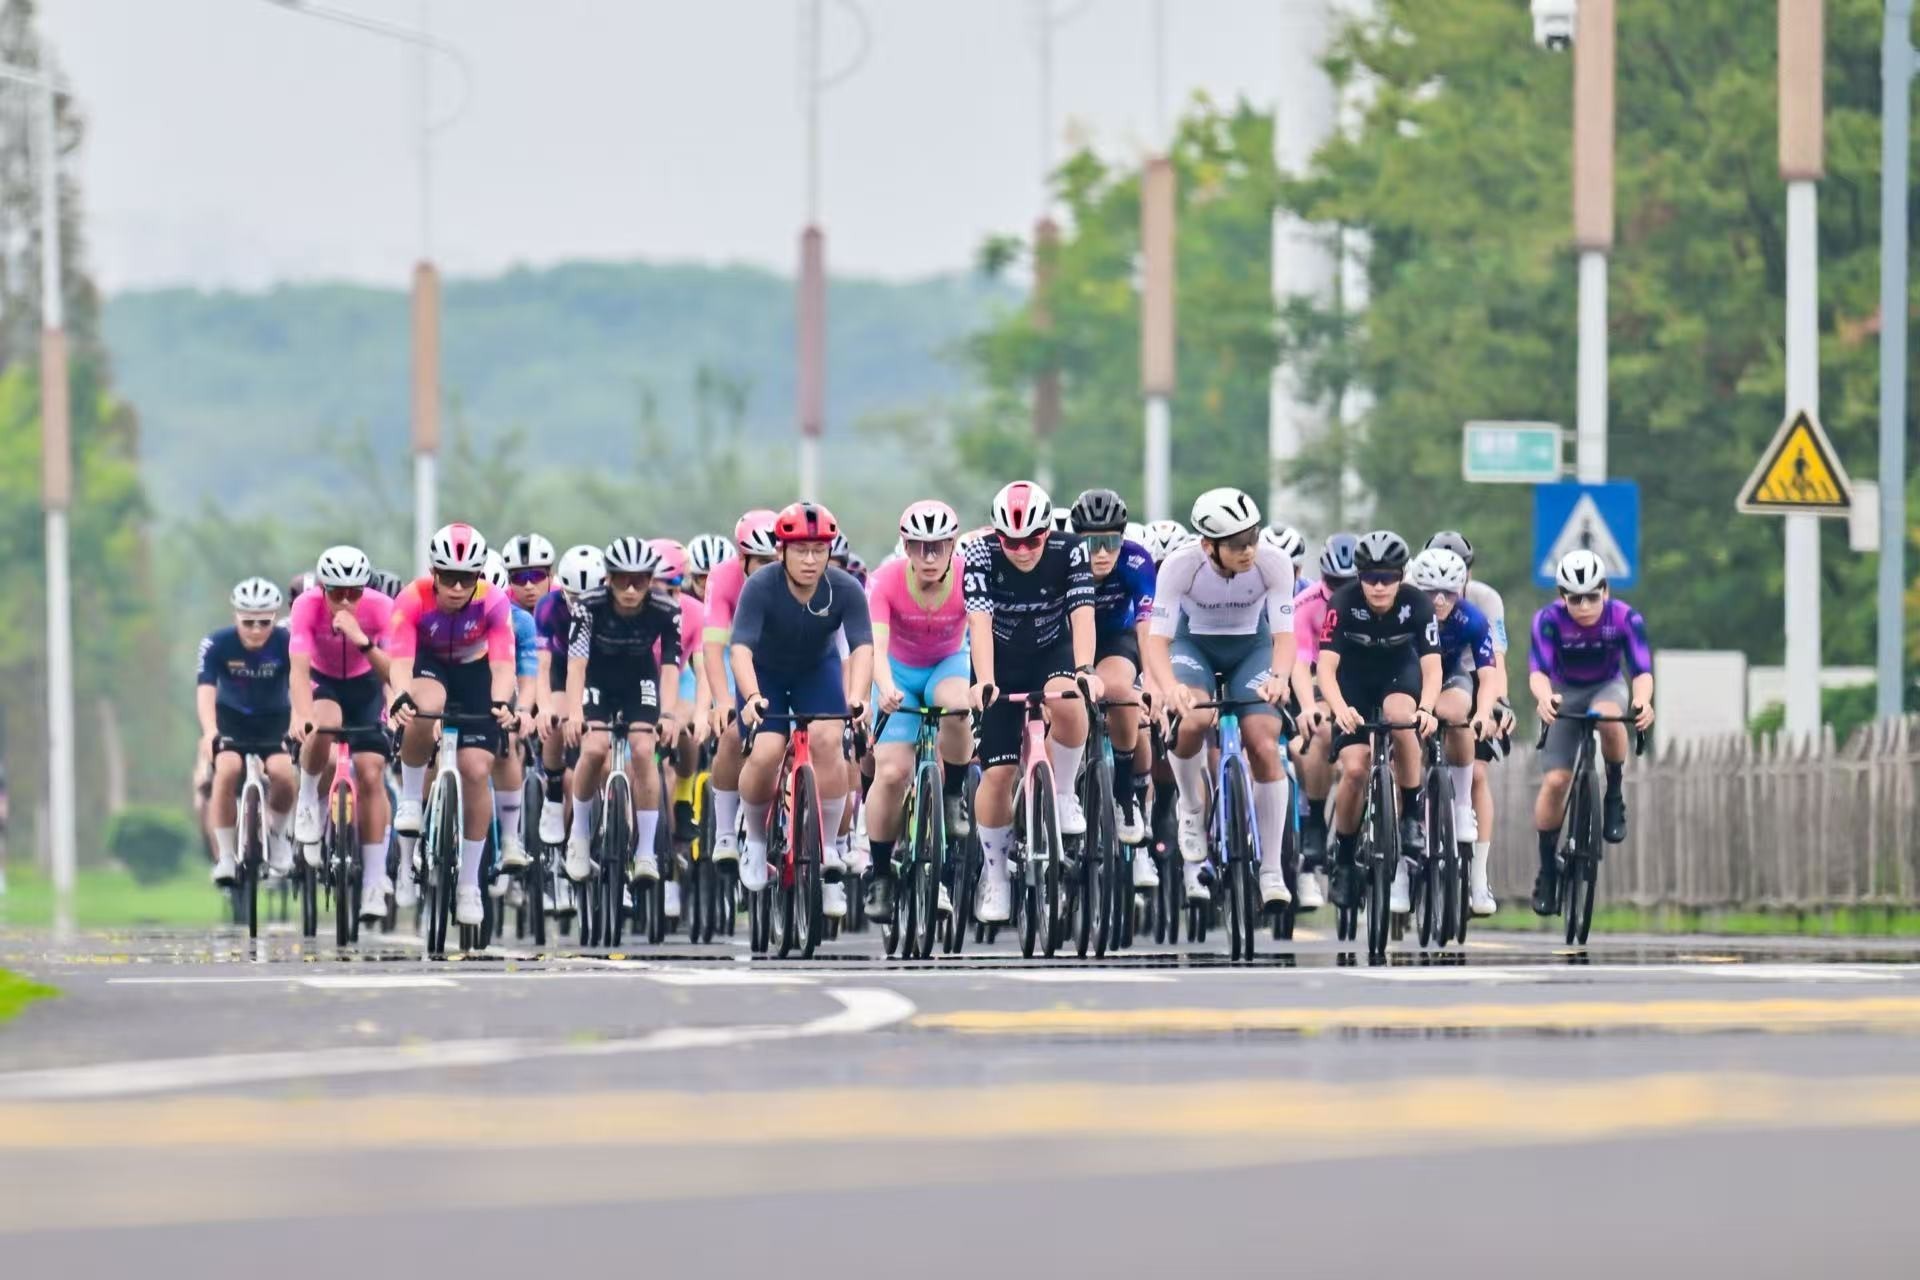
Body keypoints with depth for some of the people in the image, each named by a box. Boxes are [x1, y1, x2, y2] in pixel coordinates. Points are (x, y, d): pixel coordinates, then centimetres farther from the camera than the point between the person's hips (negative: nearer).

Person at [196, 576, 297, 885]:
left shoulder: (287, 643, -21)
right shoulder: (217, 645, -22)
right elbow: (206, 691, -32)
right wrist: (210, 732, -50)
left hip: (274, 720, 0)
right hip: (231, 718, 0)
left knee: (282, 773, -27)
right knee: (228, 769, -29)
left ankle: (277, 834, 5)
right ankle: (225, 856, -17)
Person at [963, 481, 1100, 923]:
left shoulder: (1069, 551, -19)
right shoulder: (980, 556, -21)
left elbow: (1082, 614, -28)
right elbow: (980, 622, -31)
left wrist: (1085, 669, -46)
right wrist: (984, 683, -46)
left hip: (1053, 653, 0)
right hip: (1001, 663, 0)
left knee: (1065, 699, -36)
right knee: (998, 772, -8)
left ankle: (1063, 796, -13)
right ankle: (995, 874, 9)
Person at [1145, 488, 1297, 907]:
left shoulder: (1274, 565, -26)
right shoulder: (1180, 567, -29)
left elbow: (1284, 634, -24)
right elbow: (1157, 638, -30)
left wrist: (1278, 677, -46)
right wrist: (1170, 687, -50)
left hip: (1250, 647, 1)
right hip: (1194, 644, -1)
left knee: (1265, 746, -13)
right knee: (1193, 719, -32)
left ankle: (1271, 871, -4)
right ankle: (1192, 810, -5)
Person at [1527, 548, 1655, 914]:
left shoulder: (1625, 618, -23)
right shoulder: (1549, 620, -25)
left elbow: (1641, 670, -31)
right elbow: (1538, 670, -35)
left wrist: (1642, 701, -53)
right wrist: (1543, 698, -59)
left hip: (1608, 688, 0)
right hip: (1564, 694, 0)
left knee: (1606, 717, -37)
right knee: (1555, 780, -13)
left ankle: (1614, 797, -14)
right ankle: (1547, 869, 2)